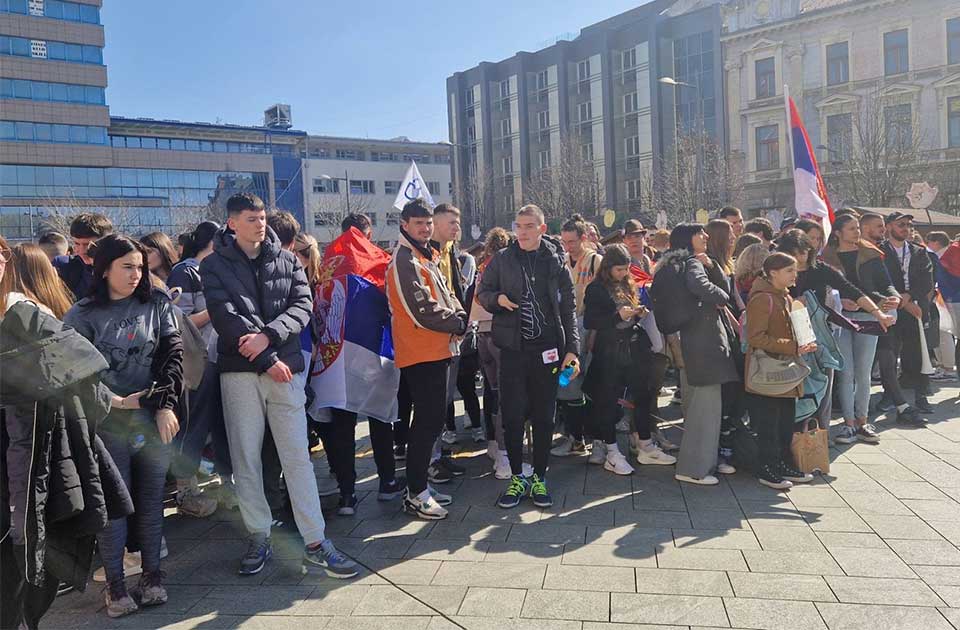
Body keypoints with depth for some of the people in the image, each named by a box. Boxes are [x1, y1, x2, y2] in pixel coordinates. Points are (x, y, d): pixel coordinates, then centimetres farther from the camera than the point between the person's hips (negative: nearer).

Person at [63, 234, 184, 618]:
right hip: (108, 423, -2)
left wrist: (166, 405, -7)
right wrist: (114, 402, -14)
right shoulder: (83, 314, 0)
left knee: (151, 498, 9)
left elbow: (173, 354, 1)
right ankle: (114, 582, 16)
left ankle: (152, 573, 21)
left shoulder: (157, 305, 5)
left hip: (154, 419, 2)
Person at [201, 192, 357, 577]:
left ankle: (315, 542, 6)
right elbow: (225, 317, -8)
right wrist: (268, 360, -12)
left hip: (286, 367, 1)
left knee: (298, 456, 1)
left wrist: (267, 335, -16)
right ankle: (259, 538, 19)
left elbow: (302, 305, 1)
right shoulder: (215, 265, 3)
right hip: (239, 371, -1)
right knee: (245, 458, 6)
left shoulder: (286, 260, 11)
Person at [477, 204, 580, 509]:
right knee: (512, 415, 3)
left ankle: (539, 478, 22)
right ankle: (517, 478, 19)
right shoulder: (502, 259, 4)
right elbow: (482, 291, 12)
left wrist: (572, 348, -3)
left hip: (547, 349, 0)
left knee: (544, 416, 7)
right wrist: (497, 298, -12)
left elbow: (568, 309, 5)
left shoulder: (556, 262, 4)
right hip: (513, 347, 0)